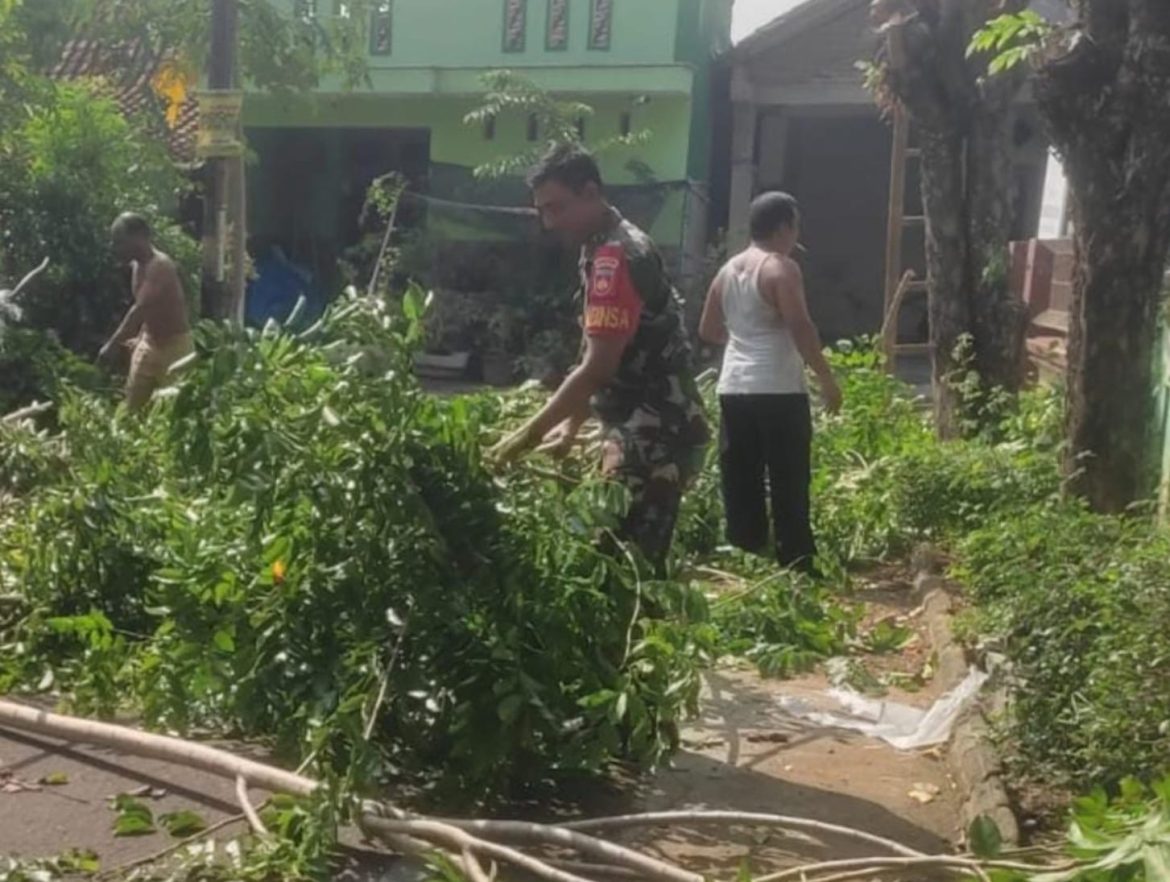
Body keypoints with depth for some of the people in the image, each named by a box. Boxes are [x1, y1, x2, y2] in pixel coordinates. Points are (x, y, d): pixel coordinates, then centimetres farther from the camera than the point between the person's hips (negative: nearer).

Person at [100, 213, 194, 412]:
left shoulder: (160, 265, -23)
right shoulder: (137, 266, 6)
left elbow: (140, 309, -29)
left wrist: (113, 344, -30)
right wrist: (140, 337, 12)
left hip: (174, 345, -9)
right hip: (149, 343, 9)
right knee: (132, 405, 9)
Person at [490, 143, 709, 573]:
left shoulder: (615, 256, -18)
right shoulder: (607, 249, 14)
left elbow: (599, 366, -22)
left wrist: (530, 432, -17)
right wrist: (572, 425, 17)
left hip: (654, 436, -10)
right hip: (644, 431, 10)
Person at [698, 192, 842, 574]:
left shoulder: (728, 270, 14)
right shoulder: (781, 268, -8)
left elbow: (708, 330, 20)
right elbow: (801, 328, -16)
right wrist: (827, 378, -10)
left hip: (734, 389, 7)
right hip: (778, 391, -7)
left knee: (742, 485, 9)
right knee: (788, 485, -2)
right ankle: (796, 567, 0)